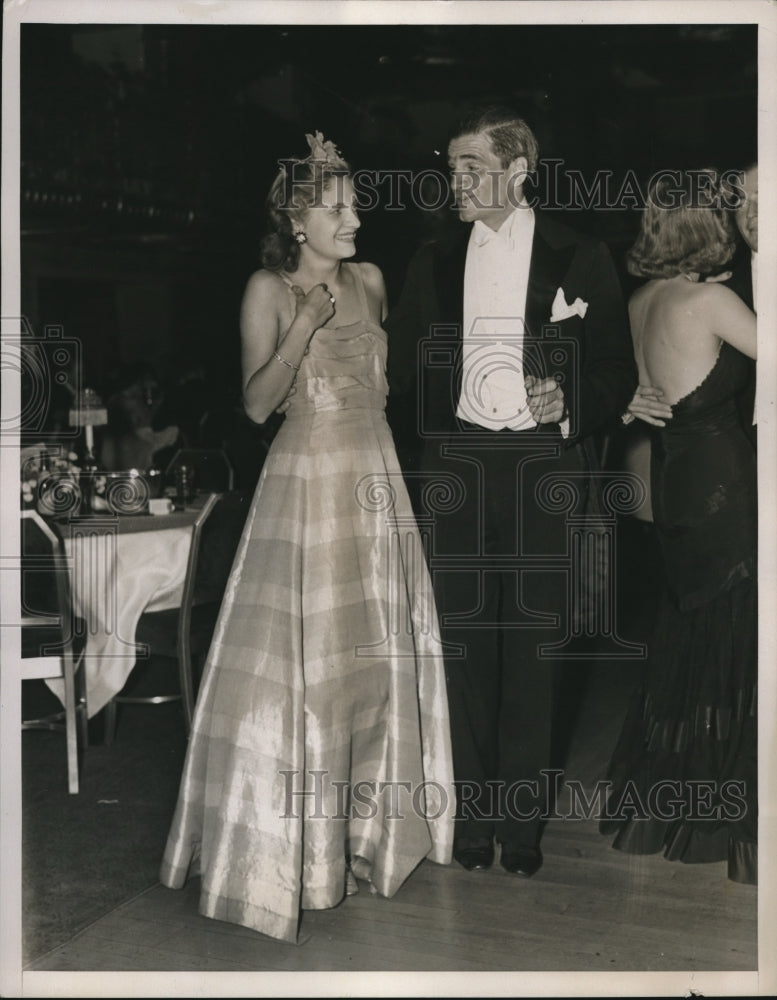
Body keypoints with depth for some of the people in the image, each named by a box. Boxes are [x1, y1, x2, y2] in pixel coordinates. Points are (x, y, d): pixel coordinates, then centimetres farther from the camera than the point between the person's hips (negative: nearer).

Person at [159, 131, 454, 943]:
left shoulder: (370, 280, 9)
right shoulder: (269, 289, -7)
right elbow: (256, 403, -14)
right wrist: (307, 323, -21)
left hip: (377, 474, 6)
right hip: (308, 480, -6)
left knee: (378, 652, 10)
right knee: (302, 656, -2)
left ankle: (369, 817, 26)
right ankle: (288, 840, 12)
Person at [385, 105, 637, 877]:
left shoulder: (578, 260, 4)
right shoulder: (434, 262, 11)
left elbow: (617, 375, 4)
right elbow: (404, 368, 13)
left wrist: (570, 404, -15)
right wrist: (420, 450, 1)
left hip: (540, 475, -2)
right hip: (455, 470, 2)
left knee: (532, 653, 3)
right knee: (465, 649, 6)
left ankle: (522, 821, 16)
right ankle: (471, 817, 18)